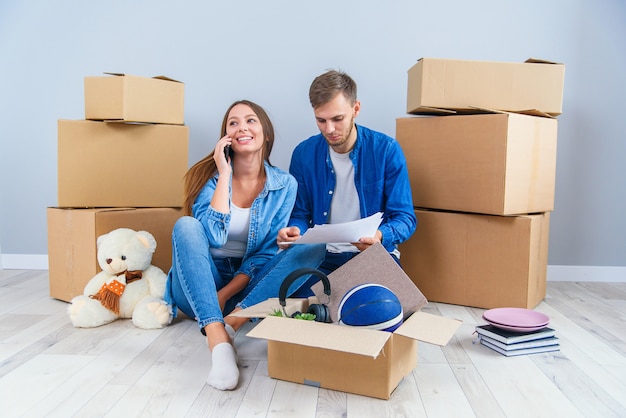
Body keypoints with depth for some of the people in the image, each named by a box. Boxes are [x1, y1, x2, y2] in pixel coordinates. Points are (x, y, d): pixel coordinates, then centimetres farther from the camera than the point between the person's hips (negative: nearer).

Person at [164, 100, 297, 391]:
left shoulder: (284, 185, -3)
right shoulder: (210, 175, -5)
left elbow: (268, 252, -6)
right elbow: (213, 237, -20)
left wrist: (225, 294, -18)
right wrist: (224, 174, -19)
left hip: (246, 286, 1)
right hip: (199, 283, 0)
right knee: (186, 225, -30)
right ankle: (219, 341, -42)